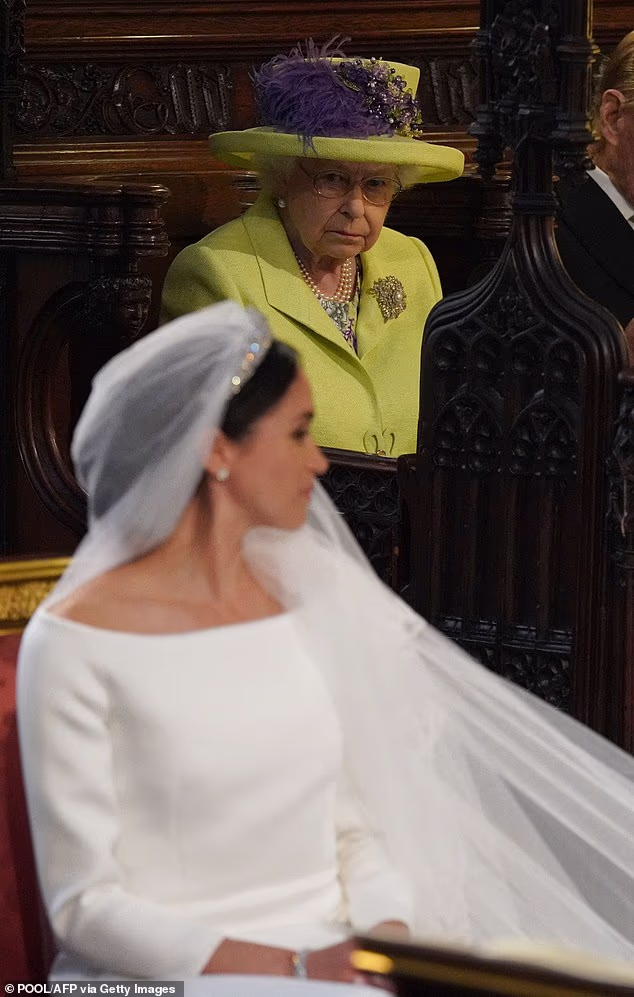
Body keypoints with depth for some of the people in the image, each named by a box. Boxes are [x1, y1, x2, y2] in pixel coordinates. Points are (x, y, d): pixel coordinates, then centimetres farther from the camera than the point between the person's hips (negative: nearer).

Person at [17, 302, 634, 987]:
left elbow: (359, 830, 13)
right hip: (167, 978, -5)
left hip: (330, 966, 5)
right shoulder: (77, 641, -7)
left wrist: (389, 939, -9)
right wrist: (297, 968, -17)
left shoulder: (311, 600, 10)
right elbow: (83, 901, -9)